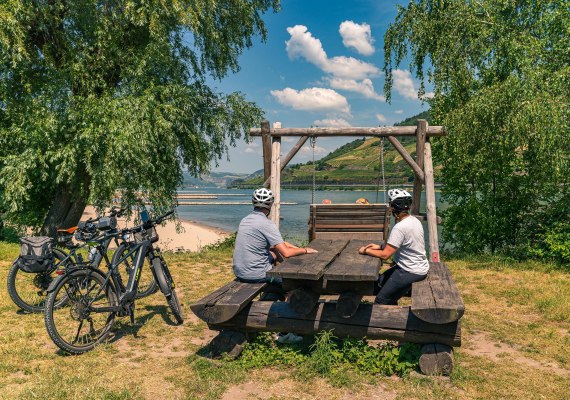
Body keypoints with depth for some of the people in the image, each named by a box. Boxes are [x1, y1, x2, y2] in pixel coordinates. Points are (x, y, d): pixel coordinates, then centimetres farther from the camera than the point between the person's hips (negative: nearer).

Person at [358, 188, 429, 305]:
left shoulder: (400, 228, -26)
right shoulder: (414, 220, 3)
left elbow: (385, 255, -22)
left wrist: (365, 250, -8)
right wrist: (380, 246, 10)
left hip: (412, 272, -10)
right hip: (419, 266, 10)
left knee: (381, 301, -3)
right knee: (382, 280, 22)